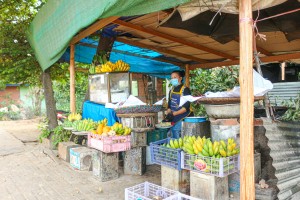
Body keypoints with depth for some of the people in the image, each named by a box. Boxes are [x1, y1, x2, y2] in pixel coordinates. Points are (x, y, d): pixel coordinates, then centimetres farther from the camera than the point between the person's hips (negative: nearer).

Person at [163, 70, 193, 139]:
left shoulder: (185, 90, -8)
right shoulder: (171, 91, 11)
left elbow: (186, 107, -14)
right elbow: (169, 105, 12)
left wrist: (173, 114, -21)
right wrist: (168, 115, -5)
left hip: (184, 117, -6)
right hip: (174, 119, 6)